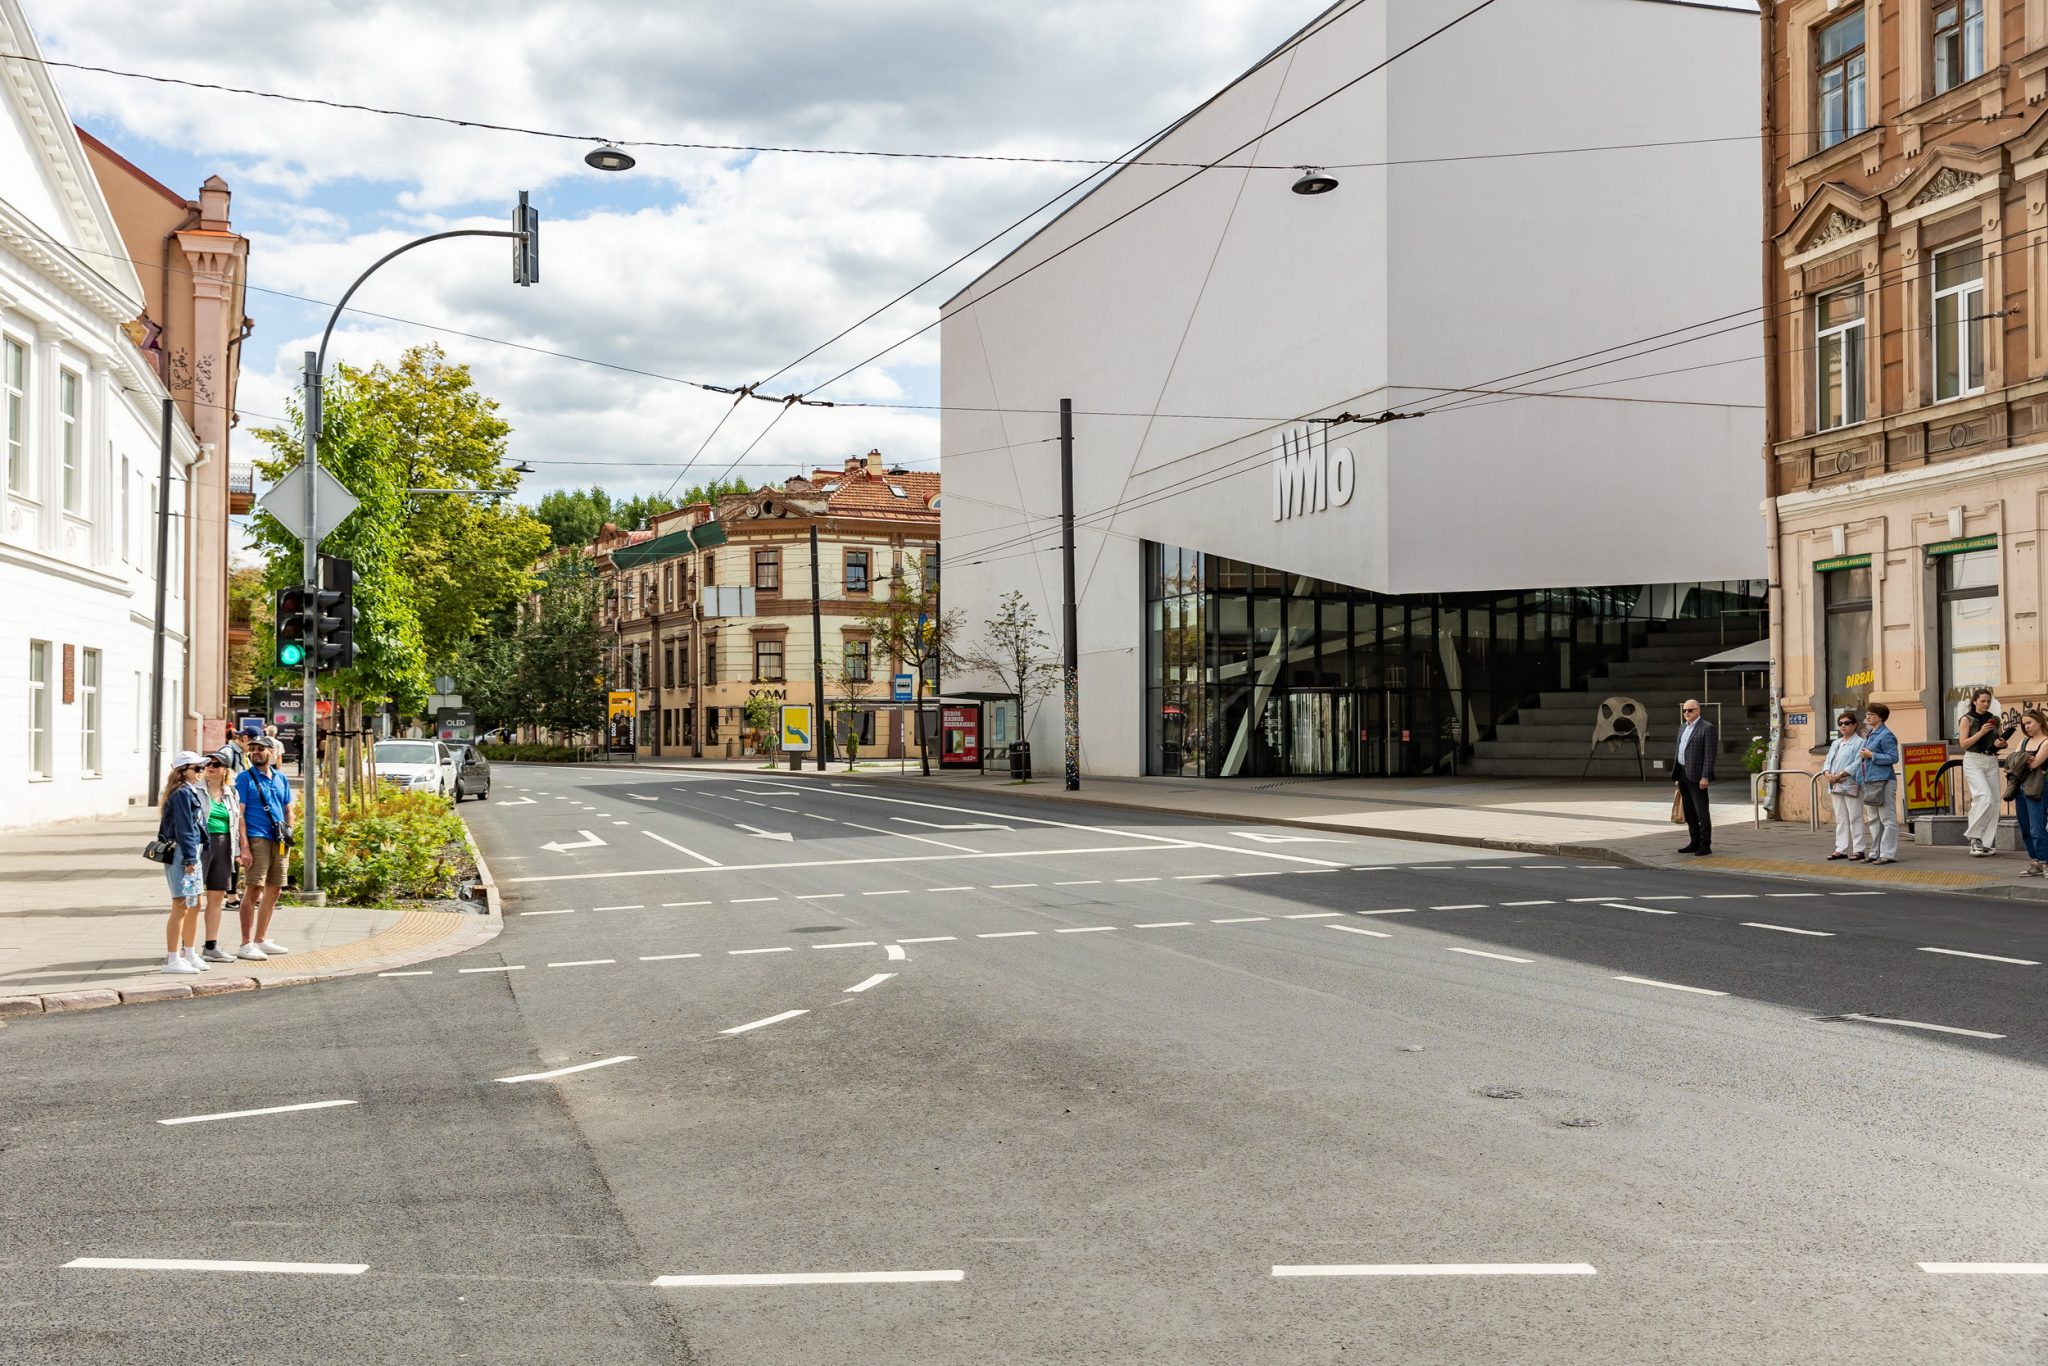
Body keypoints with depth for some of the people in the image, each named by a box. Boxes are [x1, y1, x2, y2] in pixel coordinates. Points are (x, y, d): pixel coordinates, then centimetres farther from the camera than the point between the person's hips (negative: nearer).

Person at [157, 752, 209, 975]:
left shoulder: (192, 791, 16)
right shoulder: (182, 793, -14)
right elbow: (184, 828, -18)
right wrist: (190, 858, -19)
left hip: (192, 853, 10)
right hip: (181, 854, -10)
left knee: (194, 906, 15)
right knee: (181, 906, -8)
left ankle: (190, 955, 25)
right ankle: (172, 960, -4)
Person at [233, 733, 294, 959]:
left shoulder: (280, 779, 15)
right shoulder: (245, 778, -2)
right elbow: (239, 813, -8)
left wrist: (288, 838, 6)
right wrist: (245, 846, -16)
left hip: (279, 841, 7)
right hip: (257, 838, -6)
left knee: (274, 889, 11)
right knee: (255, 889, -11)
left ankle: (261, 940, 22)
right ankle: (246, 944, -9)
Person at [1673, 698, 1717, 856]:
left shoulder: (1707, 728, -9)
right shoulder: (1683, 727, 16)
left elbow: (1710, 754, -14)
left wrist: (1705, 777, -19)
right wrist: (1677, 775, 16)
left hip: (1696, 775, -8)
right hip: (1682, 773, 8)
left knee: (1701, 811, -5)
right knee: (1689, 811, 10)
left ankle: (1705, 845, -2)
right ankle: (1695, 842, 16)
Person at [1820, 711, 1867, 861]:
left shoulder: (1859, 743, -4)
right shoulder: (1836, 743, 21)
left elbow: (1857, 764, -15)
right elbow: (1828, 761, 16)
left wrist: (1840, 775, -20)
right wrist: (1827, 773, -5)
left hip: (1851, 785, -8)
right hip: (1836, 786, 8)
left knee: (1855, 819, -6)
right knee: (1840, 819, 10)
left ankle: (1858, 850, -3)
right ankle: (1841, 849, 14)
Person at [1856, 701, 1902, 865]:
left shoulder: (1885, 735, -10)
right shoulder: (1870, 734, 17)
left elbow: (1893, 757, -16)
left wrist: (1872, 755, -16)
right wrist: (1860, 779, 19)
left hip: (1883, 781, -10)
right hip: (1869, 782, 10)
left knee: (1887, 819, -5)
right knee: (1873, 819, 13)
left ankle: (1888, 853, -4)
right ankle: (1875, 852, 20)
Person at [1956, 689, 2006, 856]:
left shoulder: (1994, 719, 12)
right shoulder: (1967, 719, -1)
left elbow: (2001, 741, 22)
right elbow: (1963, 744, -9)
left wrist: (2002, 743, -1)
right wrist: (1981, 732, -17)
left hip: (1992, 762, 5)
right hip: (1974, 762, -5)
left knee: (1994, 802, 0)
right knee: (1985, 797, -21)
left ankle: (1989, 842, 7)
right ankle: (1974, 836, -10)